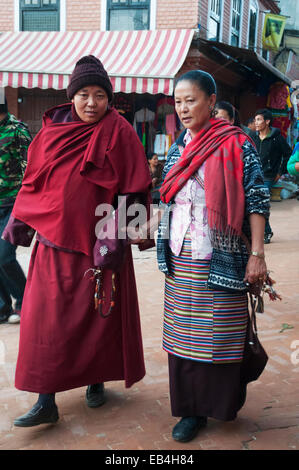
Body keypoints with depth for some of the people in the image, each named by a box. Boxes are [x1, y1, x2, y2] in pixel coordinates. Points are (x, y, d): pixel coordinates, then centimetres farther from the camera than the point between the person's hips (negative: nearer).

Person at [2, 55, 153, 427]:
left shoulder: (118, 132, -4)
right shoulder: (52, 130, 5)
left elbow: (133, 188, -6)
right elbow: (34, 179, 13)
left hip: (98, 242, -2)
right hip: (54, 240, 3)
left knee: (99, 313, 9)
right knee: (47, 318, 1)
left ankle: (97, 380, 33)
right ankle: (46, 401, 11)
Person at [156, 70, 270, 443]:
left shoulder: (235, 144, -7)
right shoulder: (178, 149, 11)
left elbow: (257, 199, -10)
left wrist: (256, 254, -15)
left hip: (219, 260, -5)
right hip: (180, 260, 6)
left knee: (218, 335, 6)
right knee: (184, 335, 10)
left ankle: (221, 404, 27)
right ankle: (192, 409, 23)